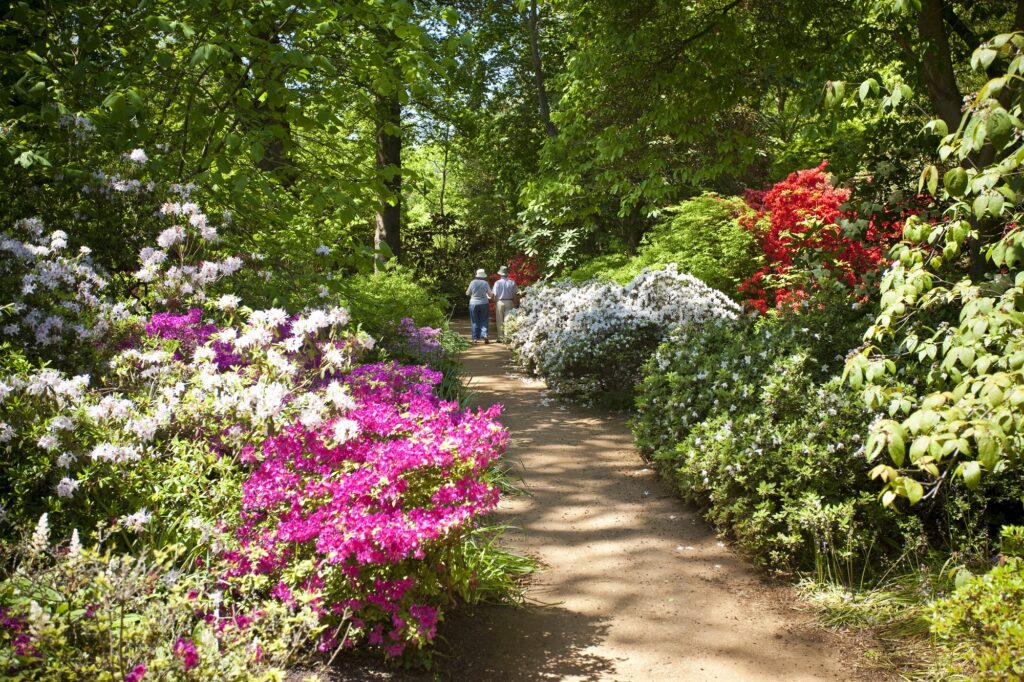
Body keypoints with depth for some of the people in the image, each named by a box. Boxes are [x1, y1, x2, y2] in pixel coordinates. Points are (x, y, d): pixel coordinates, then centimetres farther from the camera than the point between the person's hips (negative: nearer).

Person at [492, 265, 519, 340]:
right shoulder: (512, 282, -3)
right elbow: (515, 294, -1)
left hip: (500, 302, -1)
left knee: (499, 321, 6)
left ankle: (500, 338, 7)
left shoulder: (497, 283, -7)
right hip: (509, 302, 1)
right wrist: (515, 304, 8)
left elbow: (495, 295, -5)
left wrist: (495, 304, 8)